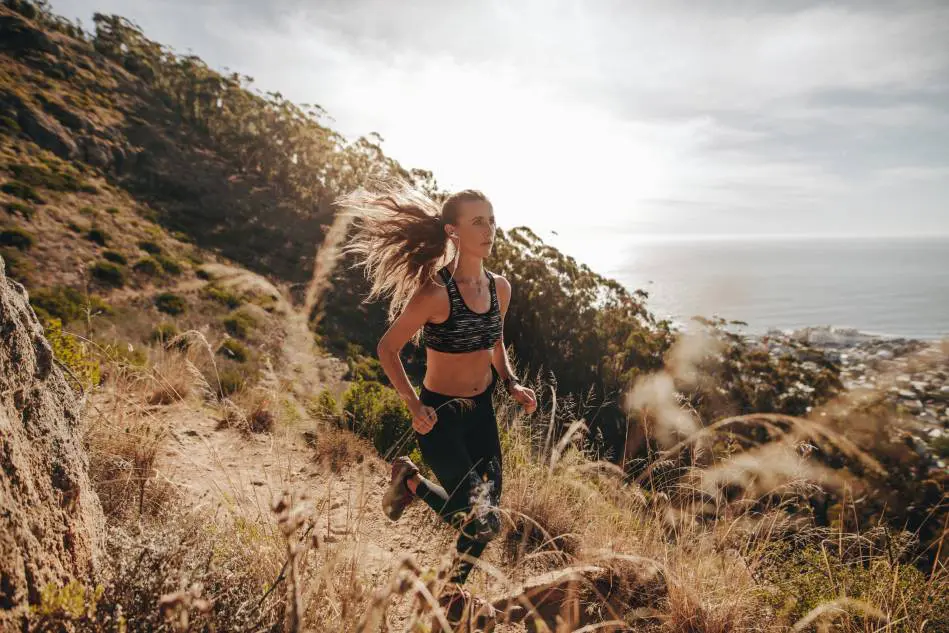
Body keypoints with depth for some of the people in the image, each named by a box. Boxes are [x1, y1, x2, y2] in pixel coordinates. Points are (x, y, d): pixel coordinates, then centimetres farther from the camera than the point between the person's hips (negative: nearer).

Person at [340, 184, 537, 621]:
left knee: (486, 511, 13)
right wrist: (414, 407, -18)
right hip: (439, 415, -6)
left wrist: (512, 385, 3)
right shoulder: (435, 292, -22)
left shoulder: (499, 288, 0)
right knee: (483, 520, -8)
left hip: (481, 412, 7)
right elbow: (387, 349, -13)